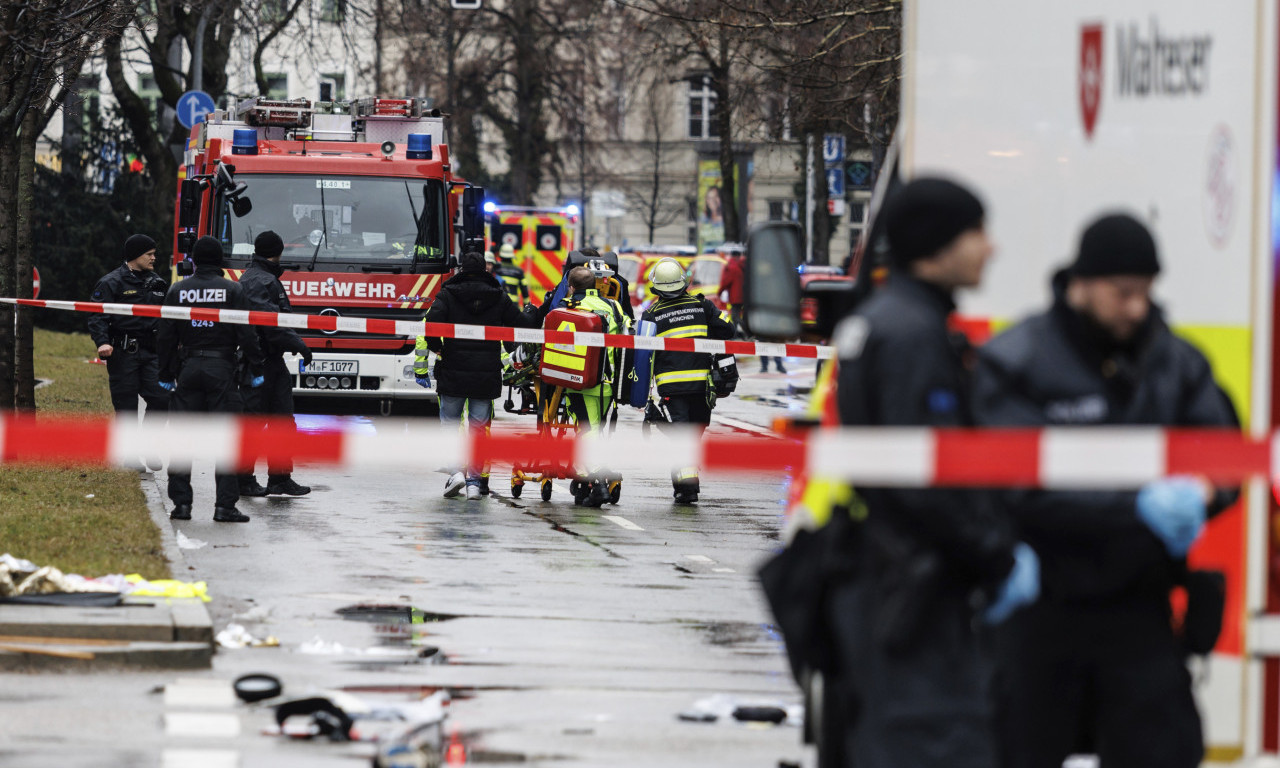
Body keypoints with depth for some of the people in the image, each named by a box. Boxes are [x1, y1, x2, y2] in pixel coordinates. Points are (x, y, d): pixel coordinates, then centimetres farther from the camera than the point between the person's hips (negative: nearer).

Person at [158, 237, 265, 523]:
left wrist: (166, 374, 14)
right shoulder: (232, 290, -3)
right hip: (222, 369, -2)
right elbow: (247, 334, -5)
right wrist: (256, 370, 4)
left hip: (188, 368, 2)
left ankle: (181, 502, 3)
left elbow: (167, 336, 7)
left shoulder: (178, 291, 5)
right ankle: (225, 505, -6)